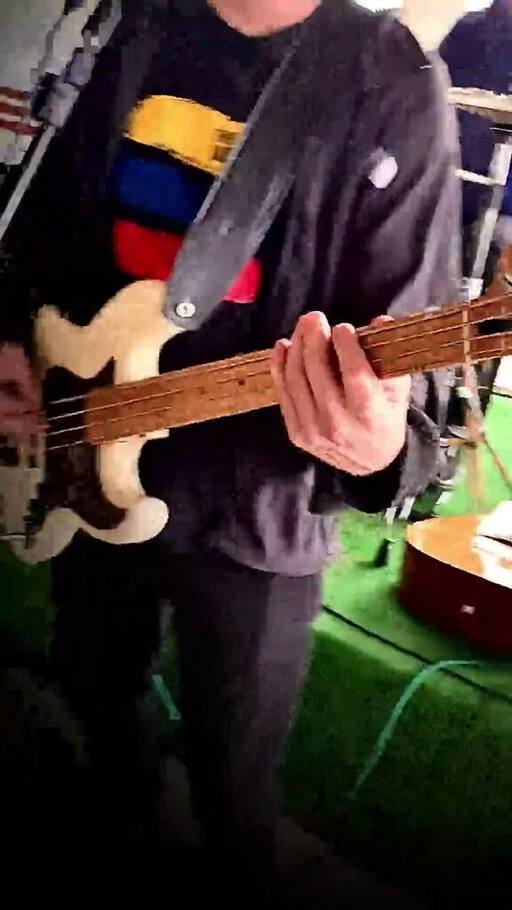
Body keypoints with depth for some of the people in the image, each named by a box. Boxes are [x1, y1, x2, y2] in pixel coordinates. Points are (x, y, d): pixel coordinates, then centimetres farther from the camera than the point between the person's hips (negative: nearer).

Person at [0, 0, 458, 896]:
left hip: (250, 514, -4)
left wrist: (382, 449, -38)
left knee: (232, 787, 13)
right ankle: (123, 828, 59)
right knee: (93, 691, 27)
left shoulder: (391, 87, -14)